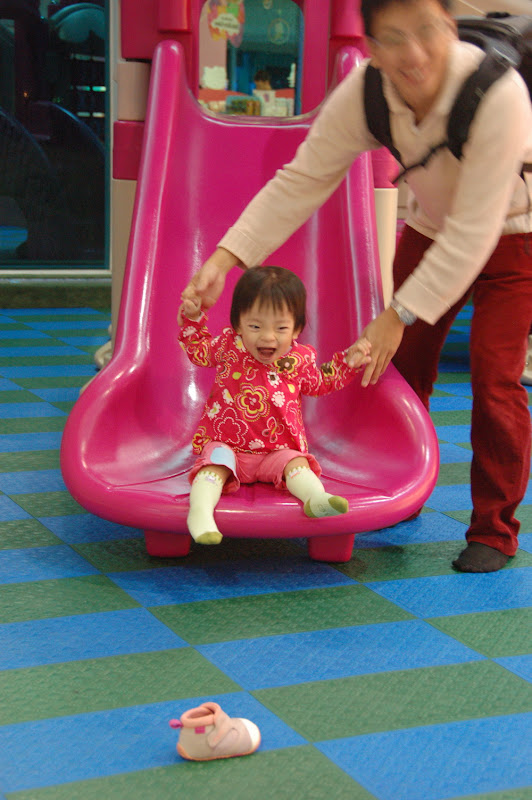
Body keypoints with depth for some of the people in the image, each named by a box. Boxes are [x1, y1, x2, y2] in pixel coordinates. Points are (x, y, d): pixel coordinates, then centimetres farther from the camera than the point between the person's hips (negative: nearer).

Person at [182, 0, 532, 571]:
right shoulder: (364, 94, -25)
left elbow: (473, 230, -37)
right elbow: (301, 181, -19)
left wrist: (400, 315, -35)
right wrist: (226, 257, -30)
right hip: (431, 228, 5)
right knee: (401, 365, 7)